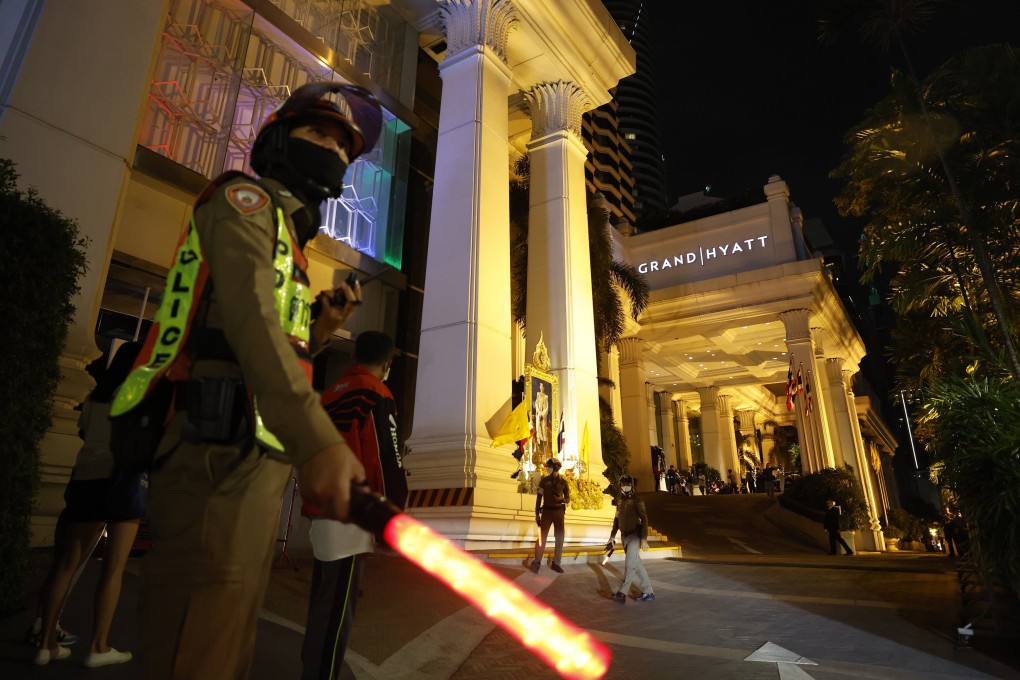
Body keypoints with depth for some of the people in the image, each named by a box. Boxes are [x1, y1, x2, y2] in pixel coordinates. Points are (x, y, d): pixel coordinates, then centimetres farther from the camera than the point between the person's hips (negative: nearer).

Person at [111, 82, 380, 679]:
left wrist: (318, 332, 8)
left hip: (257, 468, 9)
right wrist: (318, 441, -34)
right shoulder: (245, 198, 2)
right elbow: (247, 314, -20)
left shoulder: (287, 239, 28)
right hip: (220, 462, -9)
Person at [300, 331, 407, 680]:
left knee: (322, 606, 18)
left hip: (322, 513, 8)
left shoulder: (330, 394, 16)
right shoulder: (375, 394, -9)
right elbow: (387, 460, -15)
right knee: (337, 611, -1)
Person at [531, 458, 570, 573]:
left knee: (560, 538, 2)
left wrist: (561, 499, -14)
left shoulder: (563, 482, 5)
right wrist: (537, 514, -1)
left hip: (559, 512, 1)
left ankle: (556, 563, 11)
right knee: (542, 537, -4)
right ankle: (537, 562, 6)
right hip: (546, 511, -1)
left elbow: (568, 499, 9)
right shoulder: (544, 480, 3)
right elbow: (538, 498, 4)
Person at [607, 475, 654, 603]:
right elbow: (617, 519, 18)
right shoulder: (619, 500, 9)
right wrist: (612, 536, 16)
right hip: (624, 536, 7)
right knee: (637, 565, 10)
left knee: (629, 564, -13)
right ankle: (648, 592, 19)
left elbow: (644, 519, -13)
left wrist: (644, 539, -19)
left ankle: (622, 593, -12)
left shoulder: (636, 499, -10)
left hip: (635, 536, -7)